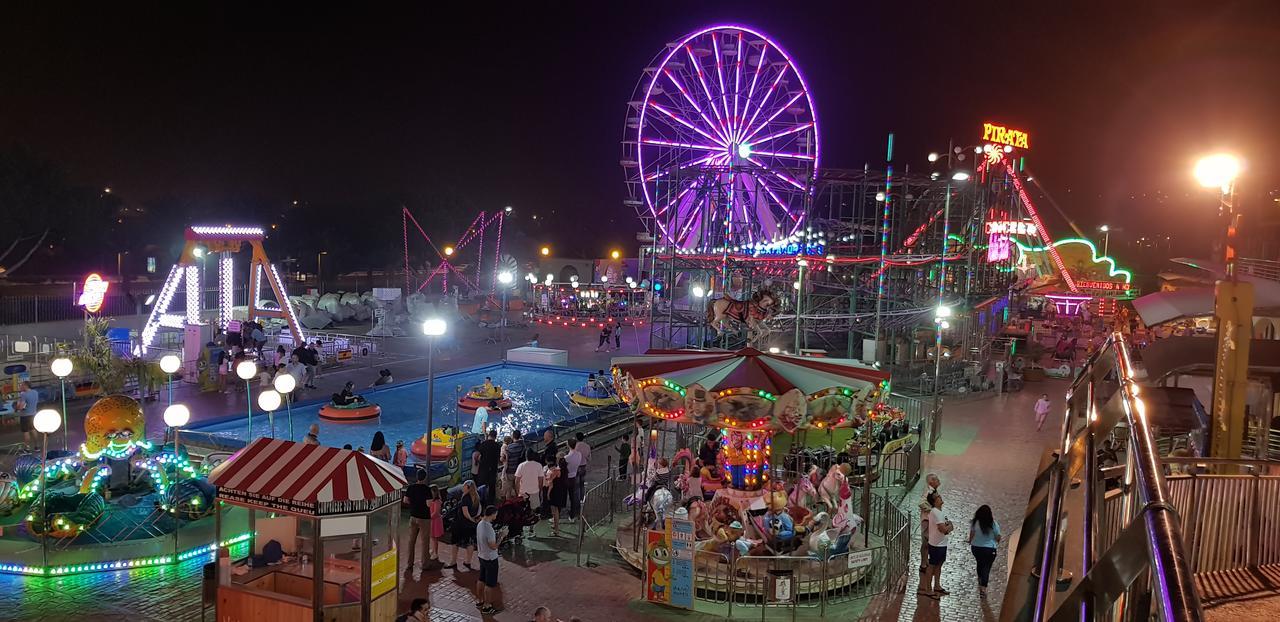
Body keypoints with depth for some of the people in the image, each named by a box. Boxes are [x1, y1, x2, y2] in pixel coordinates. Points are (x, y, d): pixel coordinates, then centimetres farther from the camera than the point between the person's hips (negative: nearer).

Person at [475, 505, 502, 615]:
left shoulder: (479, 524, -3)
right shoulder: (489, 528, -30)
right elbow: (493, 546, -25)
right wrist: (501, 537, -16)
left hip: (482, 556, 9)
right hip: (490, 559, -9)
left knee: (481, 580, 22)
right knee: (490, 584, 4)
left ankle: (479, 601, 36)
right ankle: (487, 607, 13)